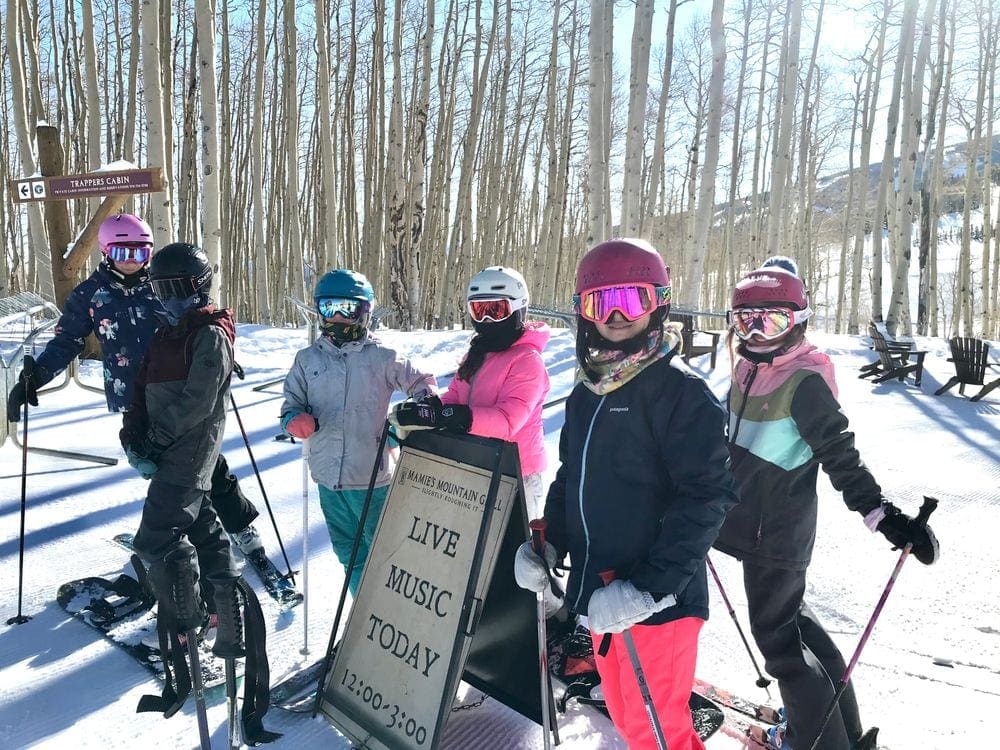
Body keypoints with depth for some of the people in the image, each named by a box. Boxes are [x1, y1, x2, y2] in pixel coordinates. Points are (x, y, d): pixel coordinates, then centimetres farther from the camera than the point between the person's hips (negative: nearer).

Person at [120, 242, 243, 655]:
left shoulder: (211, 334, -11)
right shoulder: (167, 333, 16)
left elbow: (198, 402, -19)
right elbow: (143, 388, 11)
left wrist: (155, 439, -14)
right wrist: (133, 436, -3)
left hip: (188, 453, -9)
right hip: (168, 452, 9)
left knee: (156, 540, -7)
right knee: (200, 526, 16)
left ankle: (183, 623, 9)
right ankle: (226, 606, 29)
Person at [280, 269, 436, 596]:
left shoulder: (382, 358, -2)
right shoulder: (307, 359, 6)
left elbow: (421, 383, 8)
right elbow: (292, 401, 10)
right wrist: (295, 419, -13)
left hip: (372, 475, -3)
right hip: (328, 476, 4)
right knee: (350, 553, 16)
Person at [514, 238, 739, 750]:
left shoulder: (679, 388, -14)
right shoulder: (586, 392, 9)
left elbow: (705, 497, -19)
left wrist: (648, 589, -23)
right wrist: (548, 543, 5)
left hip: (656, 600, -7)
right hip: (598, 594, 7)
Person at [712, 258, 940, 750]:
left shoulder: (805, 381, -19)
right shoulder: (748, 369, 4)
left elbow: (841, 456, -19)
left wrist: (882, 514, -27)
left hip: (776, 532, -9)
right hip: (750, 519, 9)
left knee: (777, 632, 1)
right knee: (788, 612, 21)